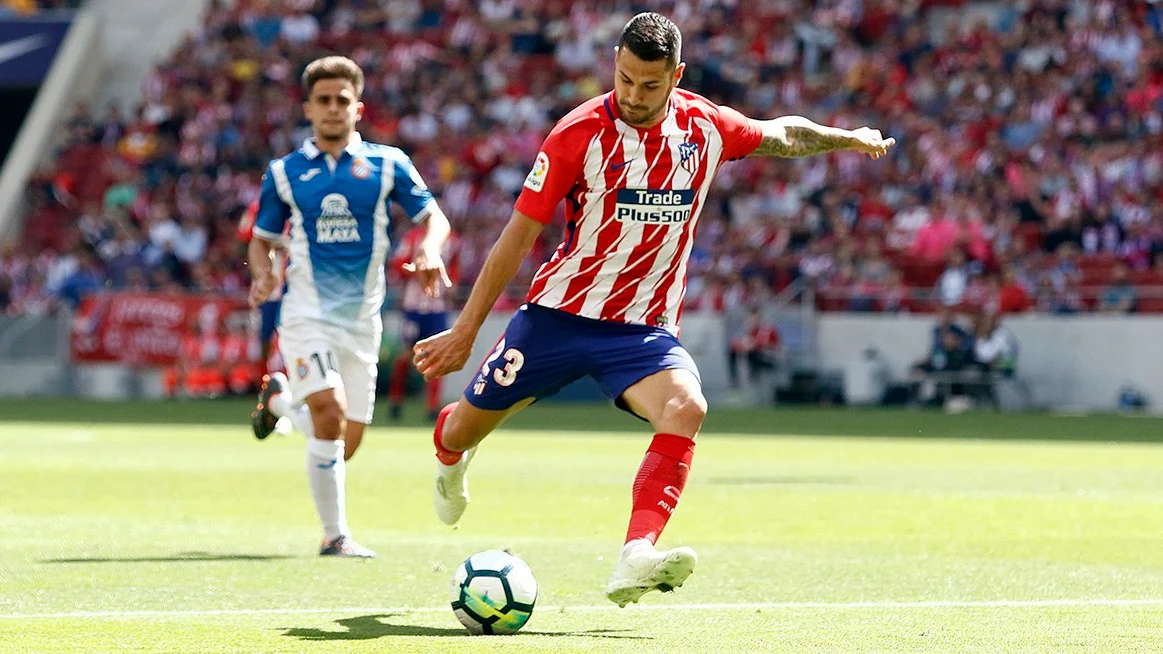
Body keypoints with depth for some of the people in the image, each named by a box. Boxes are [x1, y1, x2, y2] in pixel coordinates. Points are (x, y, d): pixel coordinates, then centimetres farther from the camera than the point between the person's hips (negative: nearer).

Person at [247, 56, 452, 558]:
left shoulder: (386, 164, 3)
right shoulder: (284, 172, 4)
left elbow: (433, 217, 4)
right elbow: (263, 238, 11)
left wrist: (429, 252, -19)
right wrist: (263, 273, -11)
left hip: (362, 319, 3)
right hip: (307, 313, -3)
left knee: (345, 444, 6)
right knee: (331, 410, -25)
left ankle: (280, 399, 38)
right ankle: (334, 535, -12)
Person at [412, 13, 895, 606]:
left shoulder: (706, 127, -3)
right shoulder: (580, 132, -13)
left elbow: (782, 134, 22)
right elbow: (520, 234, -8)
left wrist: (849, 137, 20)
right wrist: (465, 330, -7)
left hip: (644, 329, 1)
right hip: (560, 312, -1)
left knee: (686, 407, -29)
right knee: (472, 420, 9)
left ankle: (635, 559, -43)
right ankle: (451, 458, 50)